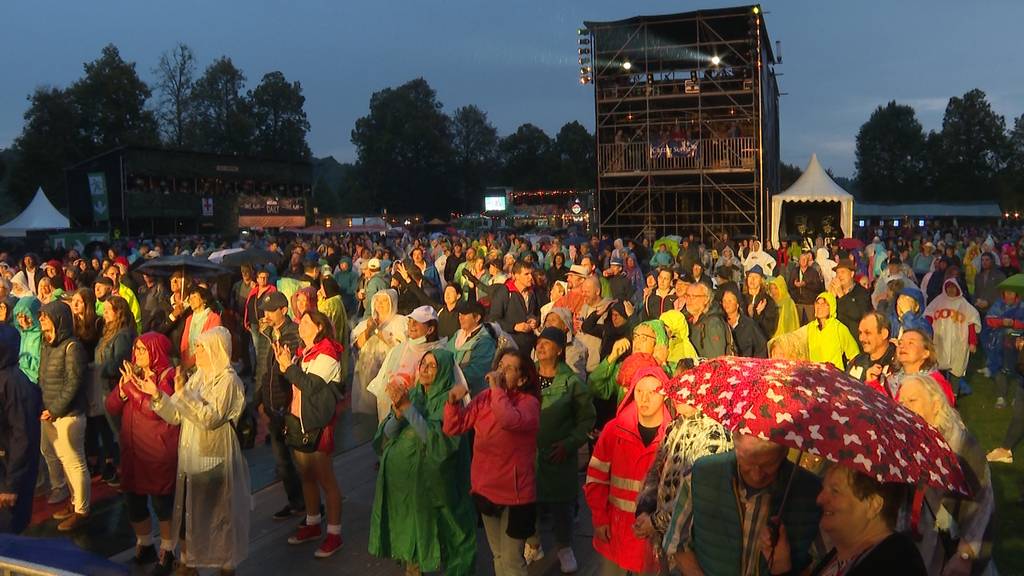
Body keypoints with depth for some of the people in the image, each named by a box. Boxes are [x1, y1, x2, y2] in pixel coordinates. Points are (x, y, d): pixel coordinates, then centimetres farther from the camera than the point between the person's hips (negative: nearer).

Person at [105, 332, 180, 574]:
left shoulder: (167, 376, -11)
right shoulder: (132, 372, 9)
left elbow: (156, 410, -24)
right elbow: (111, 408, 5)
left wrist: (133, 386, -22)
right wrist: (123, 387, -12)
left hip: (160, 452, -6)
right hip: (132, 450, 6)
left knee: (161, 500, 4)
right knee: (133, 500, 14)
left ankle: (167, 551, 22)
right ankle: (144, 545, 37)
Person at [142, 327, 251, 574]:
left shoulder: (228, 380, -15)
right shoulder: (197, 377, 9)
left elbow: (210, 418, -25)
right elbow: (176, 415, 6)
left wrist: (183, 392, -29)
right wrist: (158, 395, -10)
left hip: (215, 462, -7)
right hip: (190, 458, 7)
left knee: (220, 518, 5)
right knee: (187, 516, 16)